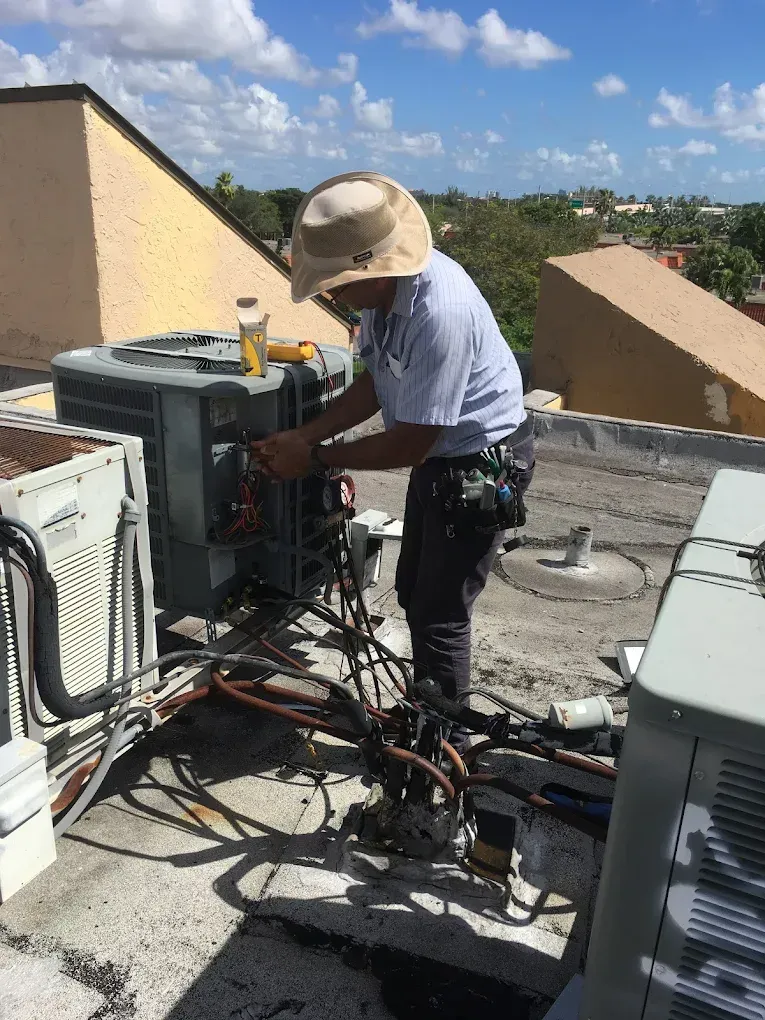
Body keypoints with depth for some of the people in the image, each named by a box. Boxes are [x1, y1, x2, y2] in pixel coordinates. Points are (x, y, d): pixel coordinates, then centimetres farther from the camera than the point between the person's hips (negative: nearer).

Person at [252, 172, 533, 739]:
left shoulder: (439, 313, -35)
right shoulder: (382, 283, -8)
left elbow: (408, 445, -28)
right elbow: (375, 383, 4)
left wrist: (316, 458, -18)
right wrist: (305, 434, -6)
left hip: (483, 461, -9)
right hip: (438, 453, 9)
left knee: (440, 613, -1)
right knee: (414, 590, 20)